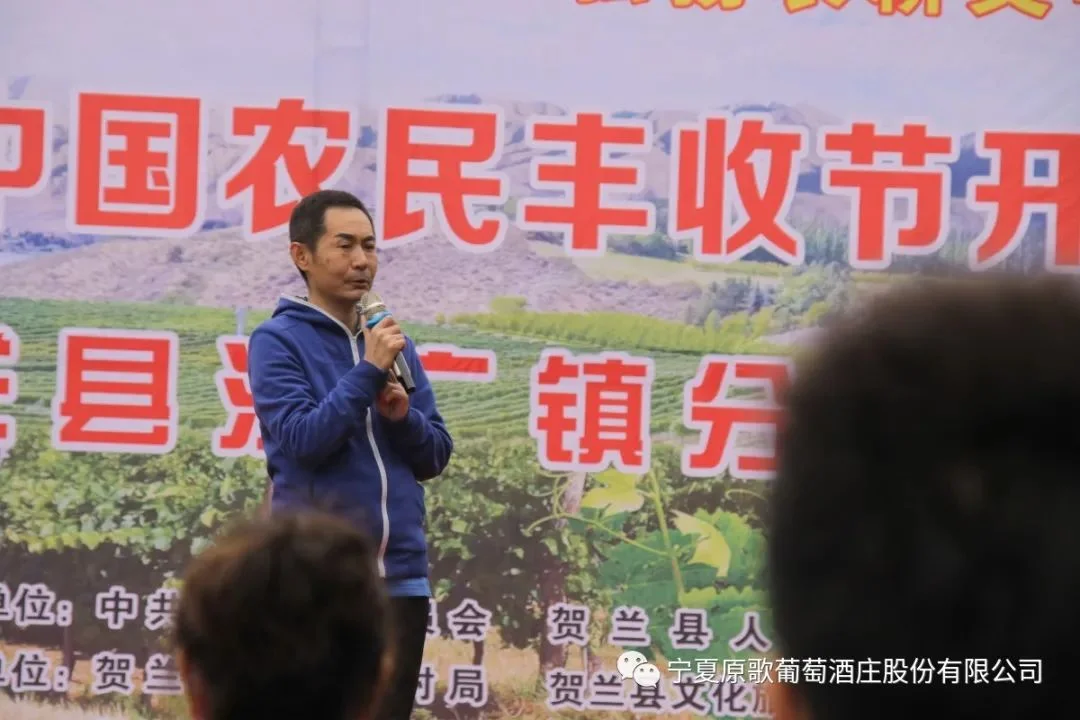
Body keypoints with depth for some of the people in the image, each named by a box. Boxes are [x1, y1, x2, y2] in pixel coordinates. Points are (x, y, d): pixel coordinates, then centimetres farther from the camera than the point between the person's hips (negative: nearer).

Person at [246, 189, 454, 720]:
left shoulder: (394, 342, 12)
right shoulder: (278, 341, -4)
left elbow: (435, 457, 12)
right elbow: (303, 441, -16)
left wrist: (402, 415, -6)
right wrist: (369, 372, -16)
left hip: (400, 574, 5)